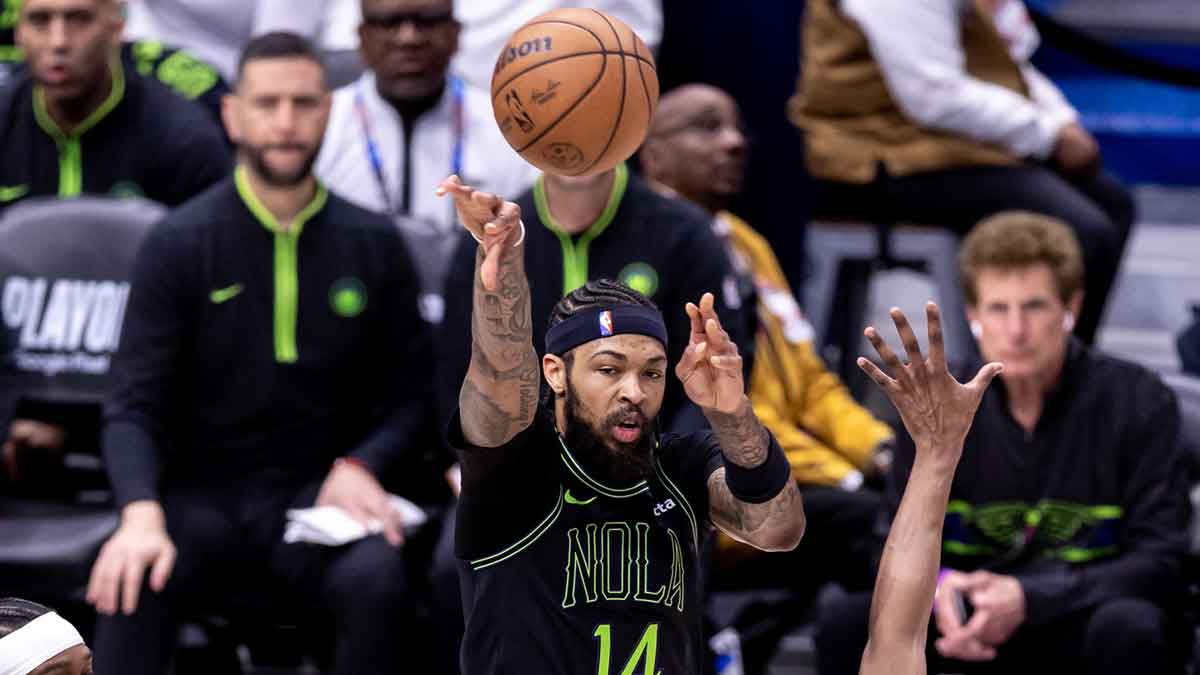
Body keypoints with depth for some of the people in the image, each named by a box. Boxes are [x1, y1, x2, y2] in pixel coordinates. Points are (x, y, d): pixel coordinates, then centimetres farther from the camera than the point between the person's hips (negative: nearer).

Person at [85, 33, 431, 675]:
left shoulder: (374, 245, 7)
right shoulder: (179, 243, 1)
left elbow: (408, 392, 12)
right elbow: (134, 404, -4)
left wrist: (359, 465, -9)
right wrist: (141, 515, -23)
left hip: (319, 494, 1)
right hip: (202, 494, -1)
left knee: (377, 580, -33)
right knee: (131, 585, -34)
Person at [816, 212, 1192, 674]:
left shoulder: (1137, 402, -10)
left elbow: (1158, 561, -14)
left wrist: (1029, 599, -28)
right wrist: (936, 587, -24)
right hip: (975, 628, 3)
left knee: (1129, 628, -38)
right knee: (846, 626, -21)